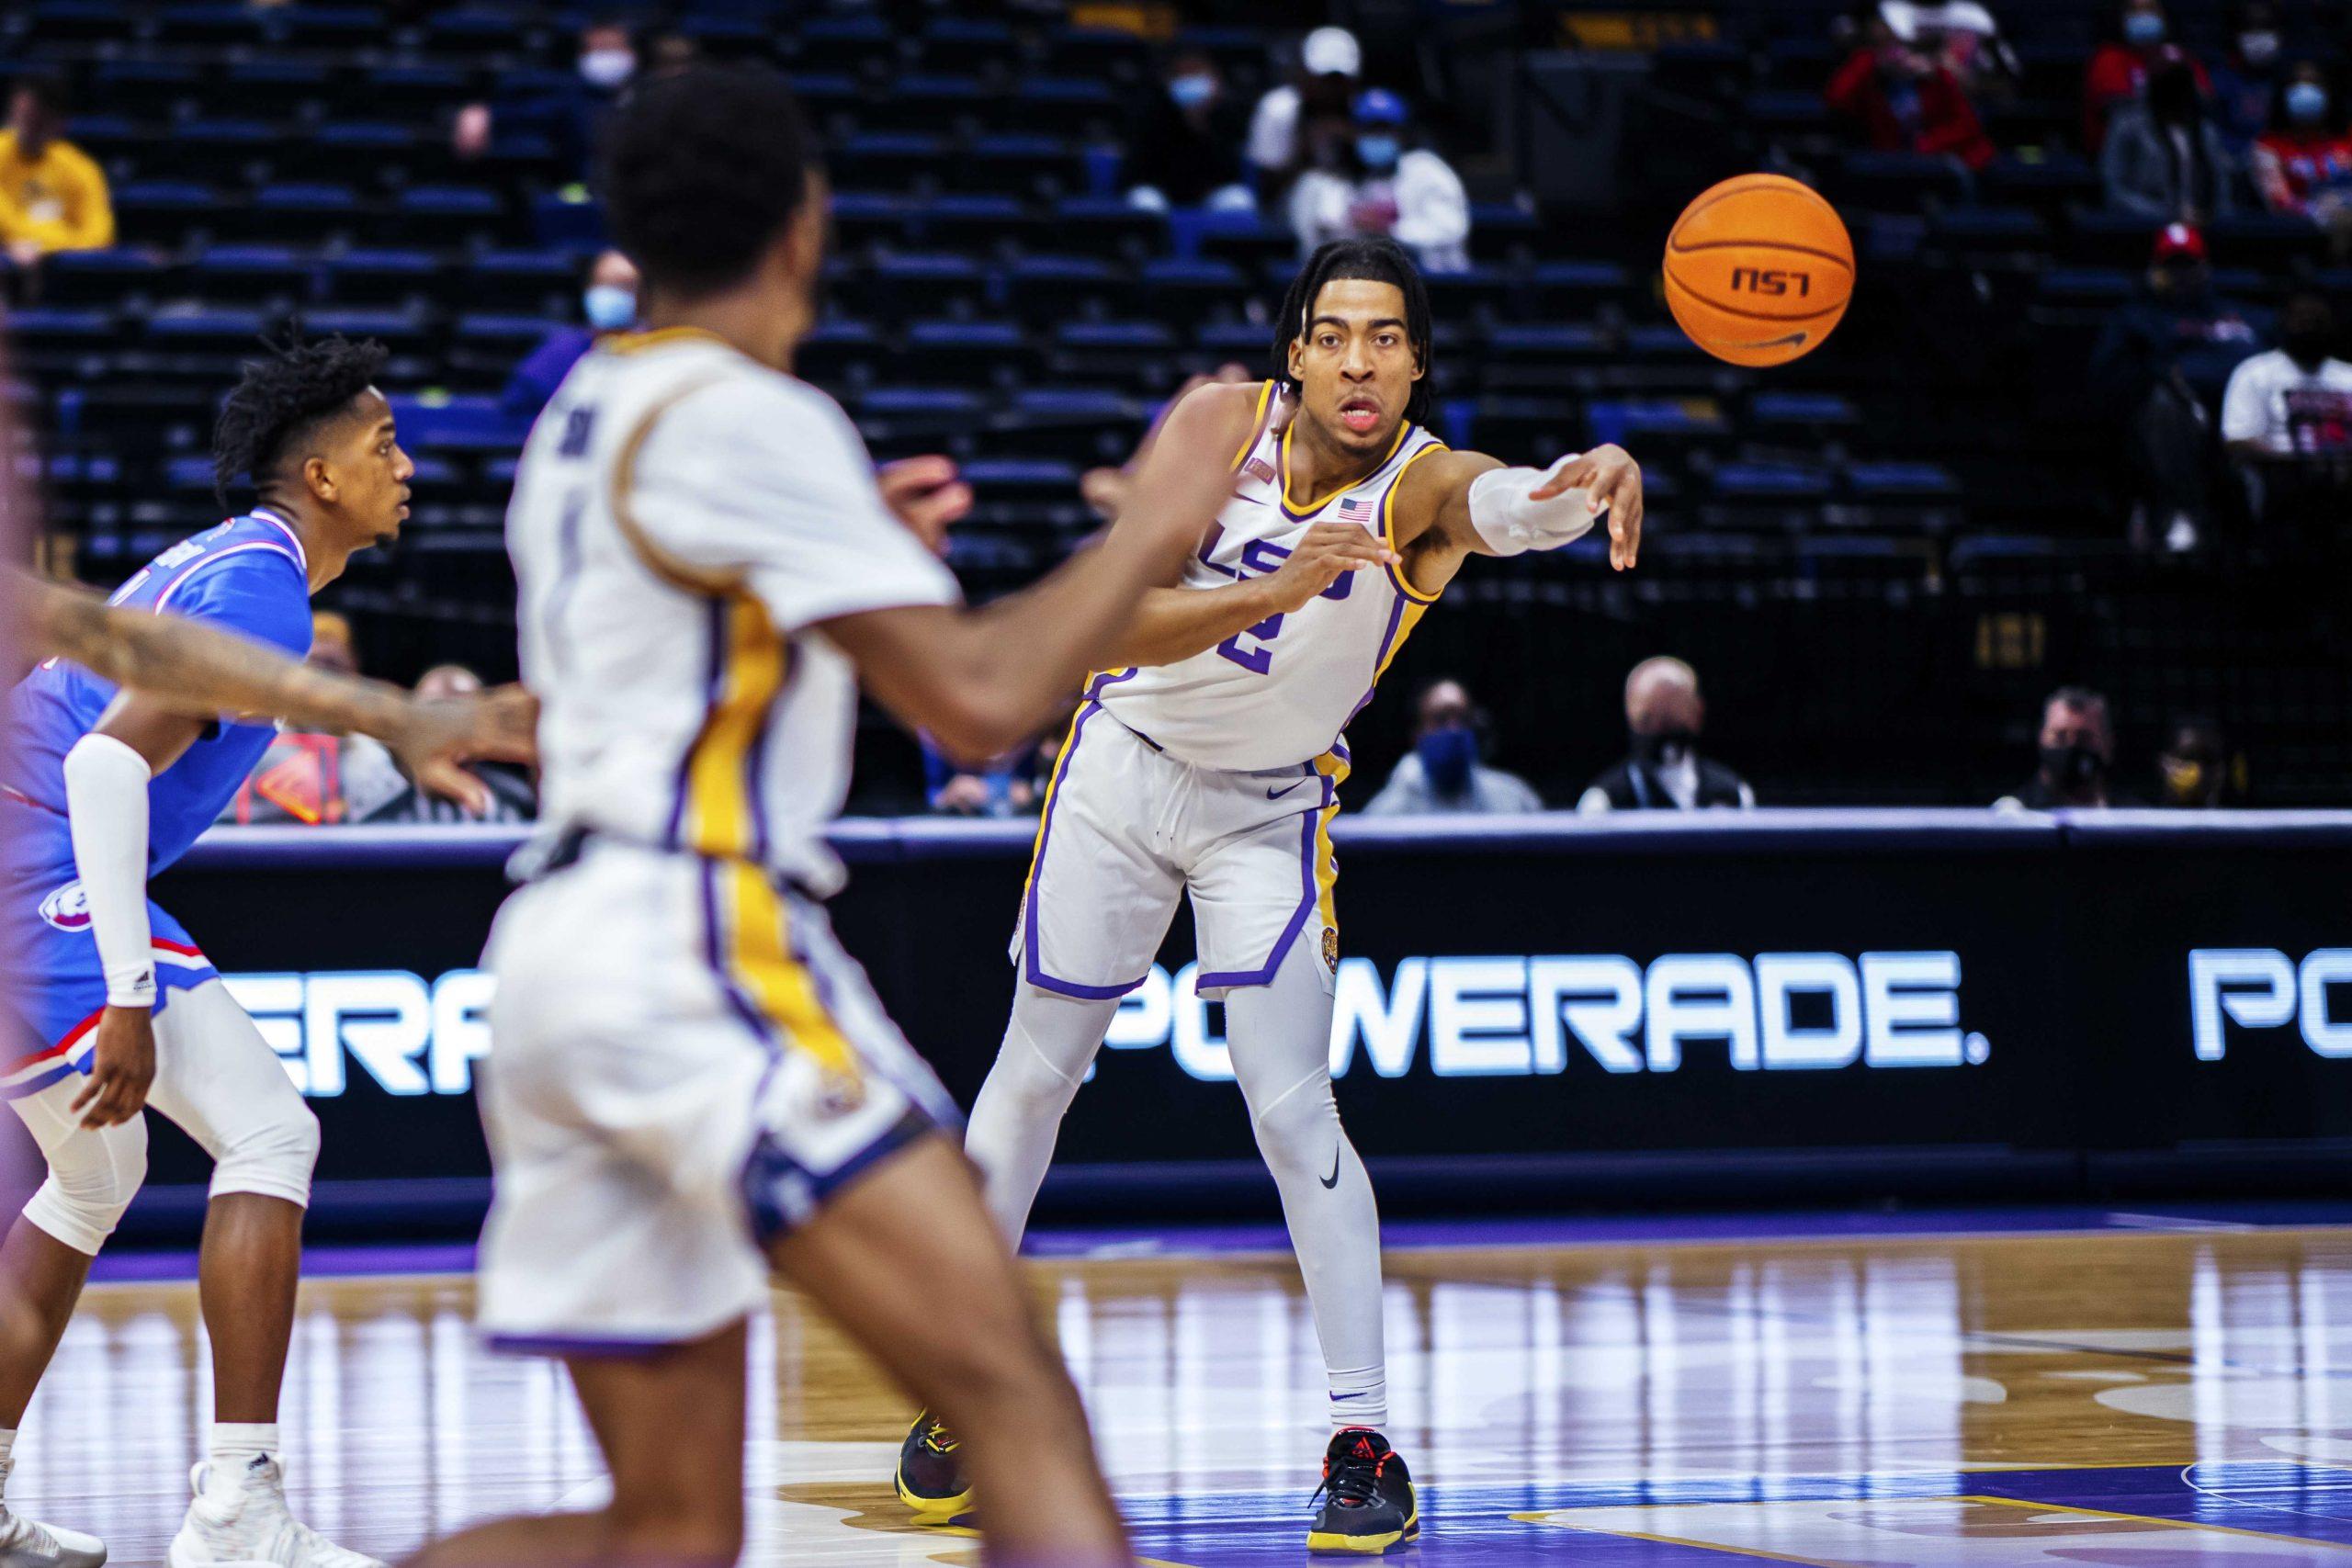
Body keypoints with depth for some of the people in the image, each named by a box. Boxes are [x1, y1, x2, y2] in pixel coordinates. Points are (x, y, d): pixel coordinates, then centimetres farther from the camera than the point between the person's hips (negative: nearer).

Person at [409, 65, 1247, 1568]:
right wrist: (1153, 529, 1)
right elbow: (980, 698, -13)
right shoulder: (749, 418, -7)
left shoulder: (585, 419, 20)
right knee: (1020, 1402, -15)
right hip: (700, 950, -9)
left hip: (566, 950, 9)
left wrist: (861, 555, 36)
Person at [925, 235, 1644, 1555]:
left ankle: (1366, 1443, -8)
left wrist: (1596, 479, -71)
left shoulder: (1425, 484, -22)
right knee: (1034, 1075, 10)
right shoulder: (1222, 422, -17)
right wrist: (1277, 592, -42)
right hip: (1126, 768, 2)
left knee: (1294, 1112, -14)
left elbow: (1519, 504, -47)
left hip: (1273, 814, -2)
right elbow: (1122, 623, -25)